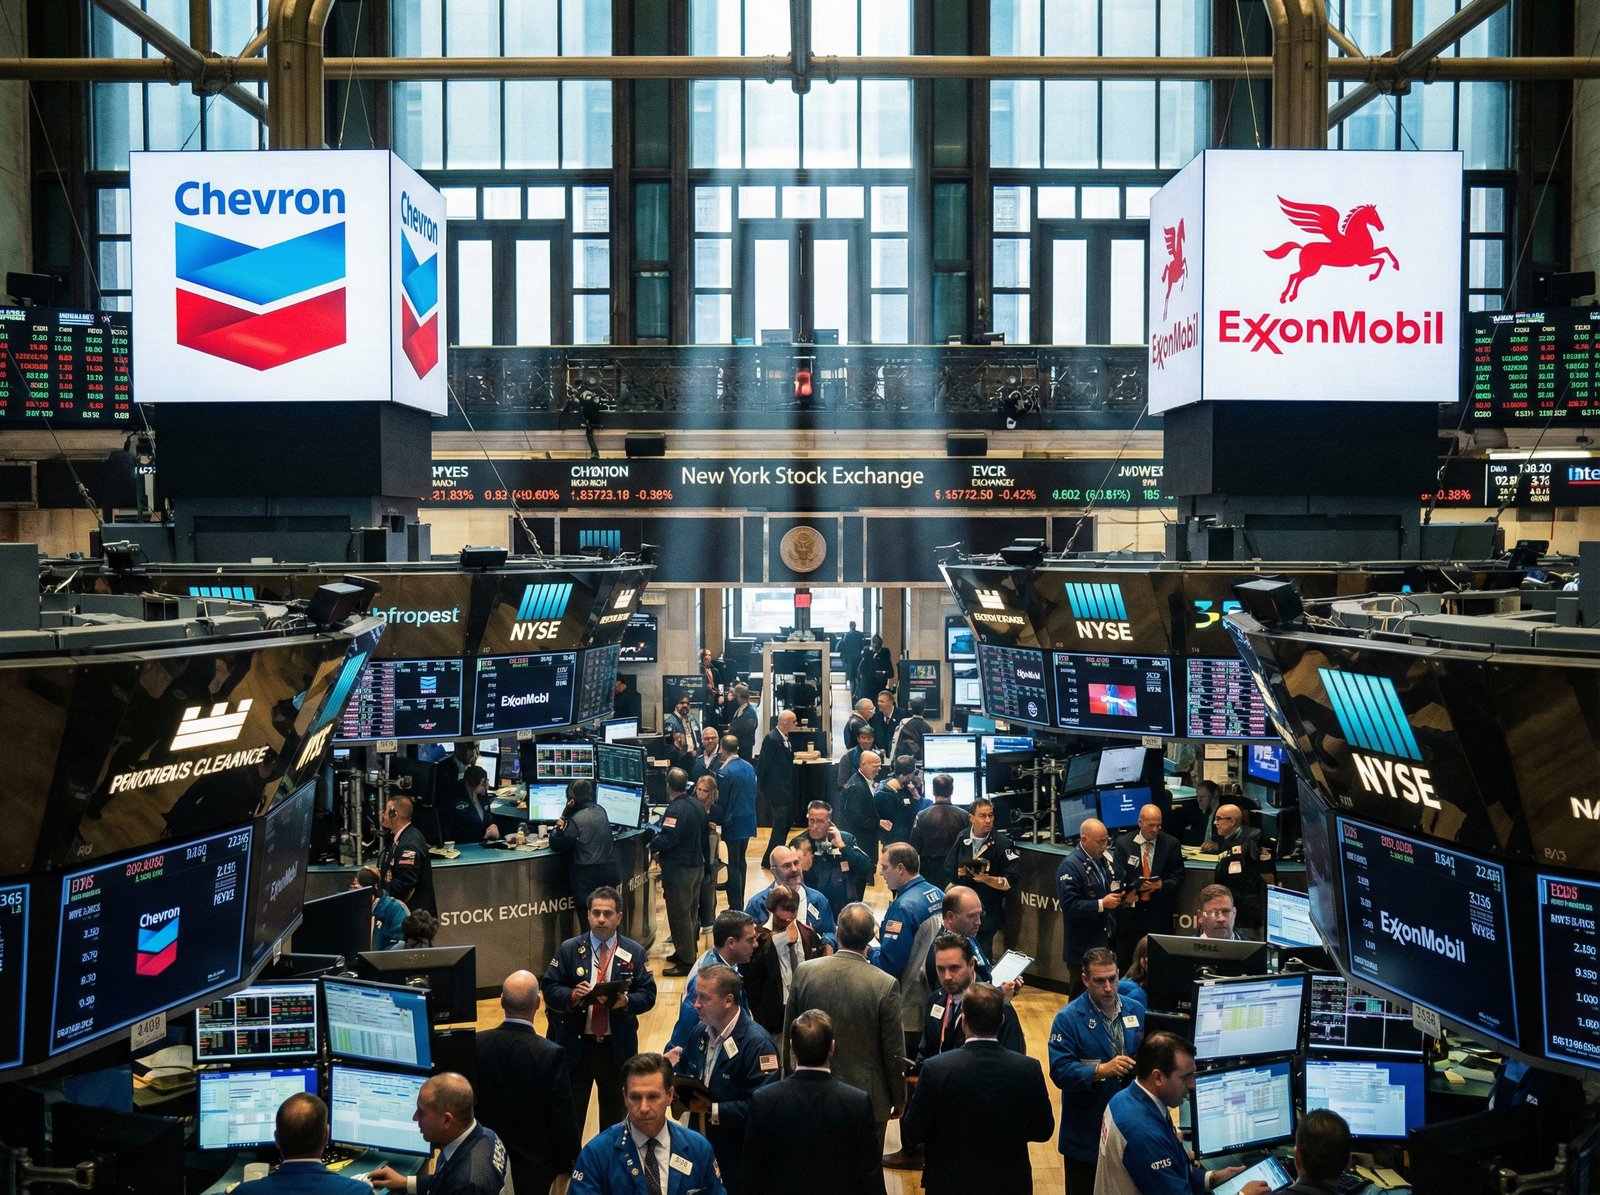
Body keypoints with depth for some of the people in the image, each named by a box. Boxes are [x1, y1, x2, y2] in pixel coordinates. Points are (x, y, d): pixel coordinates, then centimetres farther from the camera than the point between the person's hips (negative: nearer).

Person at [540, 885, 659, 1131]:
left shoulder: (635, 953, 2)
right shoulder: (568, 949, 1)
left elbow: (648, 995, -1)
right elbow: (548, 989, -1)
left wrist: (627, 1001, -22)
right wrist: (571, 995, -21)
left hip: (617, 1049, 1)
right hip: (575, 1047, -1)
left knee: (615, 1115, 12)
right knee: (570, 1114, 4)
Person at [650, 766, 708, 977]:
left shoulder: (675, 810, -23)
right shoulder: (697, 805, 6)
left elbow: (667, 839, -29)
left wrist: (652, 845, -9)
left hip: (679, 870, -9)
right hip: (697, 865, 9)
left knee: (679, 914, -2)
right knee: (691, 910, 19)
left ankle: (686, 961, 3)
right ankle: (690, 950, 31)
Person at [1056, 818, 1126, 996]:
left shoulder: (1103, 860, 10)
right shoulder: (1070, 866, -16)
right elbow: (1070, 905, -22)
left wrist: (1121, 896, 1)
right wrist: (1102, 904, -24)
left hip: (1105, 941, 7)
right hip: (1082, 948, -7)